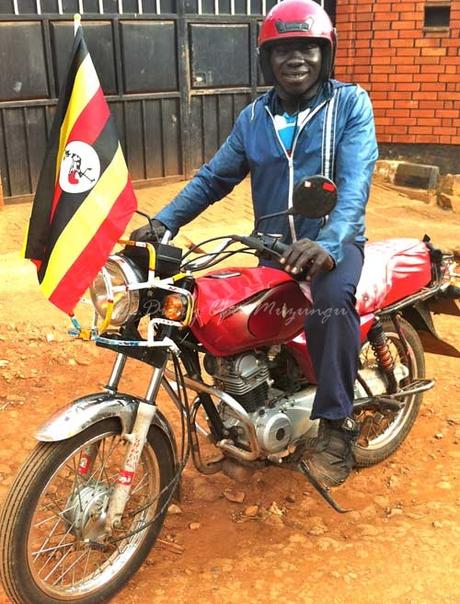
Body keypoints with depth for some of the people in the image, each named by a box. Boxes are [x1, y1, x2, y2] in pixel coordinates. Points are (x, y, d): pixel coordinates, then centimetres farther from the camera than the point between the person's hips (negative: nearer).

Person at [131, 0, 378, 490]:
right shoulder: (253, 118, 9)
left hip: (336, 242, -5)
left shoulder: (350, 103, -5)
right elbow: (213, 178, 10)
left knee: (331, 297, -37)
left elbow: (356, 180, -20)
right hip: (274, 246, 5)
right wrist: (163, 222, -5)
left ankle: (336, 429, -24)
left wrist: (328, 244, -38)